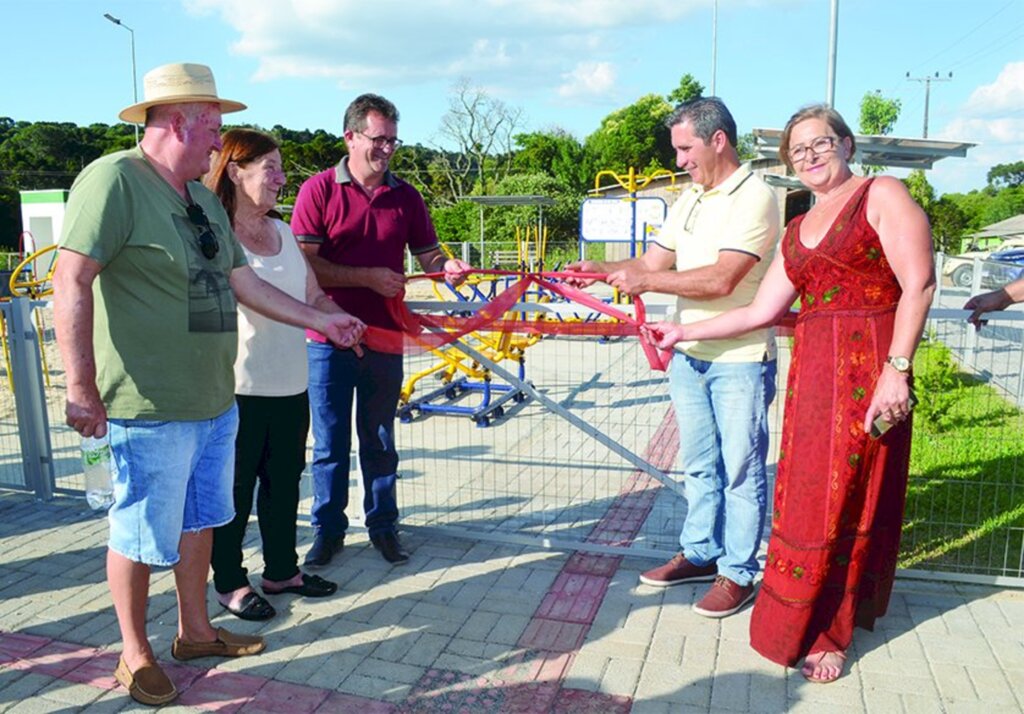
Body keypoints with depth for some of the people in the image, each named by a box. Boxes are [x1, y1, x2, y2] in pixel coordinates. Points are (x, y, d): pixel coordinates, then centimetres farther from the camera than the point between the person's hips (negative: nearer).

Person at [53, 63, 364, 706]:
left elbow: (244, 282, 19)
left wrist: (319, 319, 19)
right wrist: (83, 389, -21)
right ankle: (136, 654, 28)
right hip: (153, 411, -8)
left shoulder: (204, 199, 13)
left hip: (216, 403, 9)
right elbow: (72, 283, -19)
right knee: (143, 535, 7)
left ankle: (196, 631, 38)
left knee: (200, 519, 20)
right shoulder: (114, 180, -14)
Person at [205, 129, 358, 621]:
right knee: (234, 488, 8)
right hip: (238, 389, -7)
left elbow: (313, 296, 16)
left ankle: (281, 570, 35)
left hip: (291, 384, 7)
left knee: (284, 481, 18)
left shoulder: (283, 231, 12)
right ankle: (229, 582, 26)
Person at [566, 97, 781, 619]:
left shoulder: (755, 198, -14)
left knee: (741, 471, 4)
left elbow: (720, 280, -23)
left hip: (740, 360, -8)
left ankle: (737, 573, 17)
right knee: (698, 466, 17)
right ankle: (700, 553, 32)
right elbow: (652, 262, 11)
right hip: (689, 356, 8)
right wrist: (599, 270, -4)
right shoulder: (689, 200, 13)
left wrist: (645, 281, -21)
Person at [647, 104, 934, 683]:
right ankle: (828, 615, 24)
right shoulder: (798, 231, 18)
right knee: (807, 497, 7)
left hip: (869, 369, -6)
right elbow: (761, 311, 14)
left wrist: (897, 368, -17)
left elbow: (919, 285, -9)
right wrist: (684, 332, 12)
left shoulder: (883, 196, 0)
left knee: (847, 498, 1)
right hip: (811, 371, 6)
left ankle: (827, 632, 16)